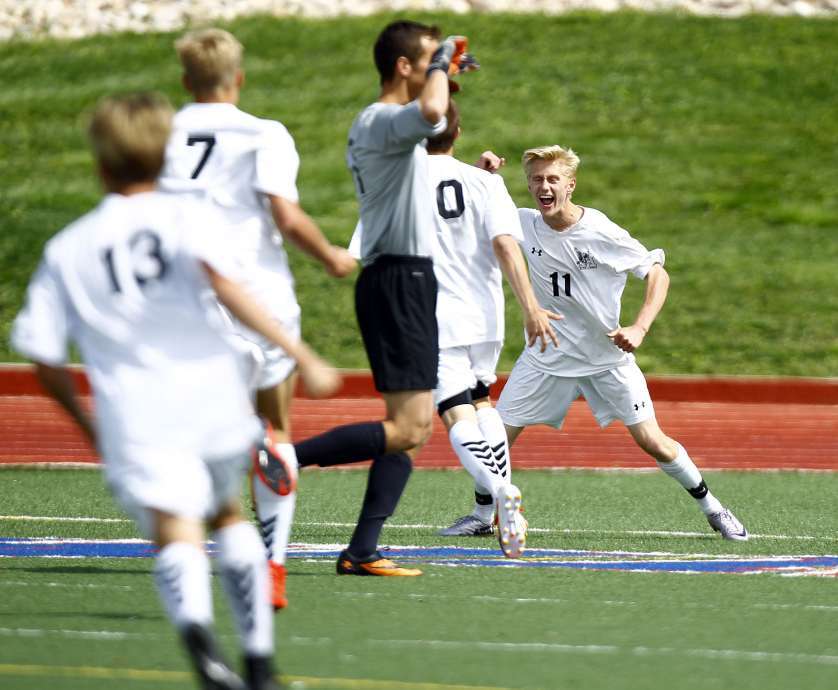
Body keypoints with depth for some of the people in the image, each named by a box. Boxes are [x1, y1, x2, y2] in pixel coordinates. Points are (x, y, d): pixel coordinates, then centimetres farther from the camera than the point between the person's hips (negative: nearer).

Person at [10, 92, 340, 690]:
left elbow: (43, 355, 10)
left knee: (175, 531, -14)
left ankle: (196, 626, -46)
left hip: (134, 415, -1)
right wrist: (302, 355, -17)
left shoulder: (67, 249, 13)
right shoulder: (189, 216, 7)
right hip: (213, 396, 1)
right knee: (228, 513, 25)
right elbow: (221, 281, -14)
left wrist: (87, 423, 27)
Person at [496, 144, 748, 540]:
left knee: (651, 440, -6)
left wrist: (639, 329, -26)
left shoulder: (601, 232, -19)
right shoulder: (524, 225, -8)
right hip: (547, 355, 3)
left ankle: (710, 506, 13)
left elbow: (658, 274, -12)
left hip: (606, 355, -3)